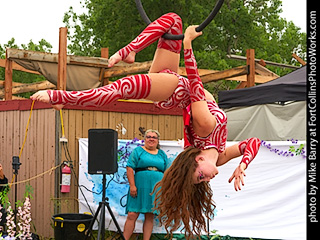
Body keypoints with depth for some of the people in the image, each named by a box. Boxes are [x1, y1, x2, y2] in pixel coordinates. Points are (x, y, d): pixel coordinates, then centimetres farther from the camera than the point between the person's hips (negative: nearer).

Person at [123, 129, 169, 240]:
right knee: (132, 215, -8)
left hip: (156, 190, 3)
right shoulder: (138, 151, 4)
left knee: (150, 217, 3)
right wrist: (132, 185, -12)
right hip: (140, 188, -3)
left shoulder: (162, 154, 16)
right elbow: (130, 168, -4)